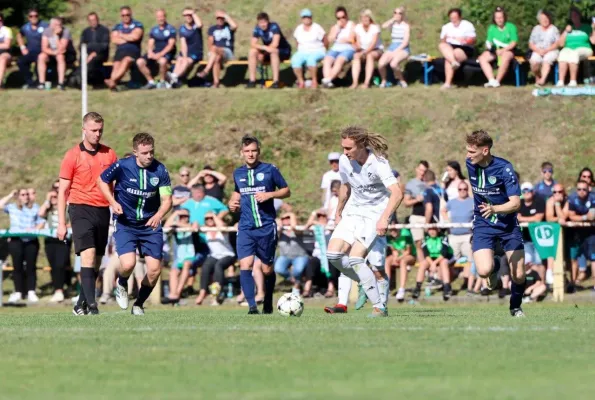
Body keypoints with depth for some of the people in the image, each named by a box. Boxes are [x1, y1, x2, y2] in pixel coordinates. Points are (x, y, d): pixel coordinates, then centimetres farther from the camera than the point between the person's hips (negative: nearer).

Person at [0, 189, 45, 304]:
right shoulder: (12, 207, 15)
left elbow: (41, 222, 9)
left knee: (31, 266, -5)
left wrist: (35, 228, -10)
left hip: (31, 240, 0)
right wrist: (10, 195, 6)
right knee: (18, 266, -6)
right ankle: (18, 292, -3)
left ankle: (31, 292, -5)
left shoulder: (35, 208, 16)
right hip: (16, 240, 0)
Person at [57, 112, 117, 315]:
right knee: (88, 255, -19)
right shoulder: (73, 156, 0)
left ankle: (80, 305, 17)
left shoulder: (109, 154, 10)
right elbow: (63, 191, 2)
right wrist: (61, 223, -3)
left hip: (103, 211, 4)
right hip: (81, 209, -4)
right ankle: (91, 304, -25)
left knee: (96, 261, 6)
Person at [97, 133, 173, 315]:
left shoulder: (160, 170, -9)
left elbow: (167, 200, -8)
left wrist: (158, 216, -29)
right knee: (128, 264, -22)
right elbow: (102, 180, 4)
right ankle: (122, 284, 15)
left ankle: (139, 304, 20)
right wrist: (113, 202, -9)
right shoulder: (122, 166, -13)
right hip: (125, 224, -2)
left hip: (150, 225, 2)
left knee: (155, 270, -4)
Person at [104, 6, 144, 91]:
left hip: (133, 51, -4)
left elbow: (135, 36, -7)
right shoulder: (117, 27, 23)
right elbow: (114, 40, 5)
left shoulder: (137, 25, 12)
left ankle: (112, 80, -52)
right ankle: (113, 84, -48)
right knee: (116, 65, -25)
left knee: (126, 61, -34)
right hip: (120, 51, 4)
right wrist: (129, 38, 1)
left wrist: (121, 35, 6)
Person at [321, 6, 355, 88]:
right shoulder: (334, 27, 23)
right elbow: (330, 40, 8)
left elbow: (351, 39, -4)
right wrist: (337, 28, 4)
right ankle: (327, 80, -49)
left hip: (348, 49, -4)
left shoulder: (351, 25, 9)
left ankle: (328, 79, -52)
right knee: (327, 60, -30)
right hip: (335, 49, 4)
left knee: (339, 60, -37)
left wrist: (343, 39, 7)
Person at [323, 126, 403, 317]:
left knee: (355, 259, -20)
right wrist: (338, 213, 25)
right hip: (353, 213, 6)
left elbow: (397, 193, -30)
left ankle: (380, 306, -9)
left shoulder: (378, 163, -22)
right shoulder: (345, 161, -3)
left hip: (375, 214, -6)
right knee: (333, 254, -10)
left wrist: (384, 218, -40)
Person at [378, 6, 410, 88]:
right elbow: (384, 26, -10)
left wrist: (396, 51, -16)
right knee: (381, 64, -25)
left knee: (393, 64, -35)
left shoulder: (406, 26, 2)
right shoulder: (392, 24, 13)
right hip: (392, 48, 4)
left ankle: (402, 80, -9)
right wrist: (393, 19, -5)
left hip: (403, 49, -4)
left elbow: (405, 42, -7)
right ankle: (383, 80, 1)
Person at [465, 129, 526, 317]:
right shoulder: (470, 164, -5)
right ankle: (495, 267, 17)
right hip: (483, 224, 2)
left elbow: (515, 203, -25)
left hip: (508, 224, -2)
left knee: (518, 275, -2)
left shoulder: (504, 168, -20)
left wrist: (494, 209, -43)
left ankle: (516, 307, 29)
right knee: (484, 270, -21)